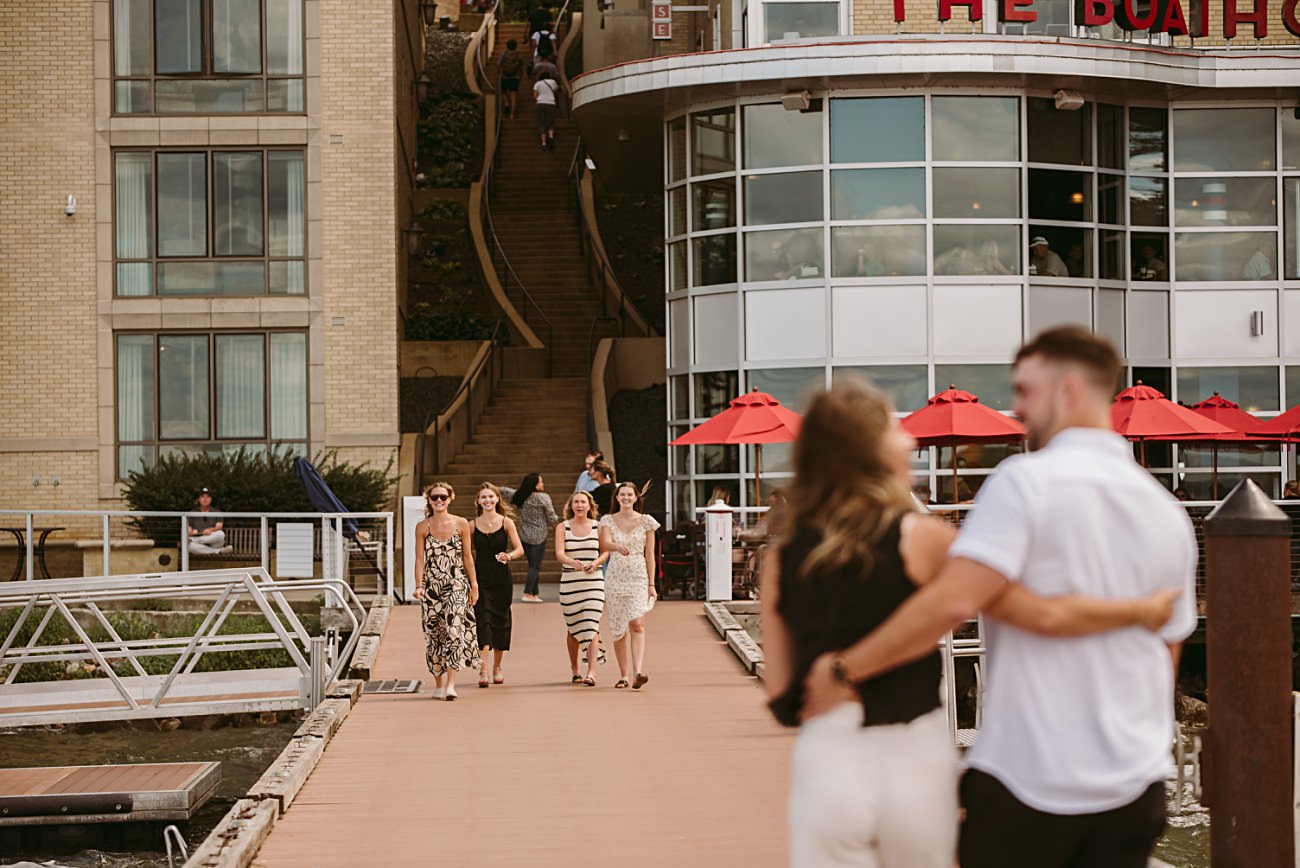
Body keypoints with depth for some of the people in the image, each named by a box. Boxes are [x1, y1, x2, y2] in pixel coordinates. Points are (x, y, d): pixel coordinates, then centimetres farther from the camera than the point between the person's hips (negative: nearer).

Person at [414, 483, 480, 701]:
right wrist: (419, 585, -9)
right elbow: (420, 558, 2)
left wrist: (474, 585, 6)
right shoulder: (422, 527, 4)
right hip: (431, 586, 1)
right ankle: (438, 683, 16)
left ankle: (451, 684, -17)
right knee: (434, 634, 5)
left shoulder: (461, 524, 4)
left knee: (454, 631, -14)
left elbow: (467, 556, 8)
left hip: (456, 585, -1)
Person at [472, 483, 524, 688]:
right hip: (480, 577, 0)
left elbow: (520, 549, -2)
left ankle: (497, 667, 23)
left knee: (500, 619, 7)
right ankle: (483, 670, -15)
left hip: (501, 578, 0)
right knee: (482, 619, -11)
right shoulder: (473, 525, 2)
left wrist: (509, 555, -23)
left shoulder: (506, 523, 0)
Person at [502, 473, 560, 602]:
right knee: (535, 566, -3)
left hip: (524, 536, 6)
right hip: (538, 537, -6)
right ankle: (527, 594, -10)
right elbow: (552, 518, -10)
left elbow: (503, 490, 5)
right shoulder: (543, 498, -14)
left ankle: (535, 594, 16)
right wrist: (557, 520, 11)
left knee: (533, 565, 14)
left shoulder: (520, 496, 0)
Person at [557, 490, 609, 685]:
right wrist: (572, 562, -30)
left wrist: (596, 562, -12)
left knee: (591, 627, -10)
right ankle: (575, 670, 22)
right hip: (569, 582, 1)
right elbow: (559, 553, -9)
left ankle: (591, 672, -15)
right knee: (573, 628, 8)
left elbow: (606, 552, 9)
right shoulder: (562, 527, 3)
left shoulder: (598, 527, 5)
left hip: (594, 581, -1)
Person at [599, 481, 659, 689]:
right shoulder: (608, 521, 6)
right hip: (615, 578, 2)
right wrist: (618, 547, -36)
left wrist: (651, 584, 1)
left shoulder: (645, 521, 5)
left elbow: (649, 555, 6)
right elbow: (605, 543, -13)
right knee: (618, 628, 5)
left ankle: (638, 672, -28)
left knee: (637, 625, -17)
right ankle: (624, 674, 14)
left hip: (638, 578, -2)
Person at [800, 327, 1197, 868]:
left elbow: (954, 600, -23)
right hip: (1137, 784, 6)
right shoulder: (1168, 513, 9)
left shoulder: (1026, 482, -12)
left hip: (1029, 781, -5)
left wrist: (844, 669, -15)